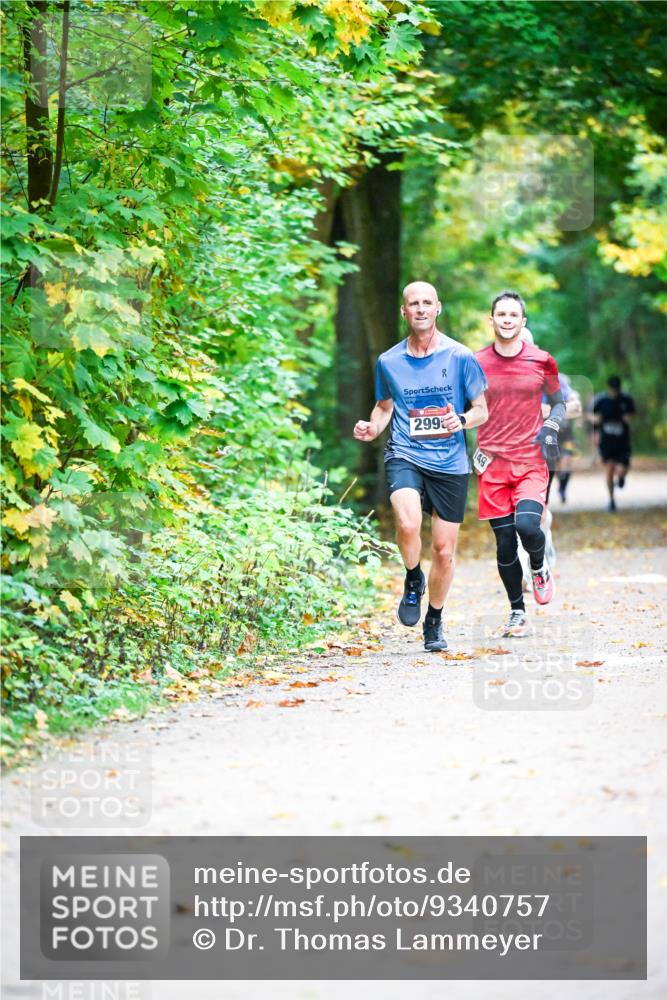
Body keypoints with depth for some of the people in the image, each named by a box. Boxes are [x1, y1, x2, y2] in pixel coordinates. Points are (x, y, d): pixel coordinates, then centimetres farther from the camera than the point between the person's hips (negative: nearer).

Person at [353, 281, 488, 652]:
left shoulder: (460, 357, -2)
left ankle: (435, 621, 28)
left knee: (444, 549, 5)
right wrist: (373, 427, -2)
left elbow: (482, 410, 5)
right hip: (405, 456, 0)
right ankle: (413, 580, 3)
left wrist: (462, 420, -17)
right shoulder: (389, 361, 4)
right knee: (408, 524, -29)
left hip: (450, 464, 0)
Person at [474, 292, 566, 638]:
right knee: (504, 542, 2)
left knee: (527, 525, -23)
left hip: (531, 463, -1)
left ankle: (539, 567, 12)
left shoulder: (542, 361, 2)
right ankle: (517, 613, 17)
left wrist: (551, 427, -3)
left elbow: (558, 402, 16)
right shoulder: (476, 363, 2)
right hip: (492, 463, 1)